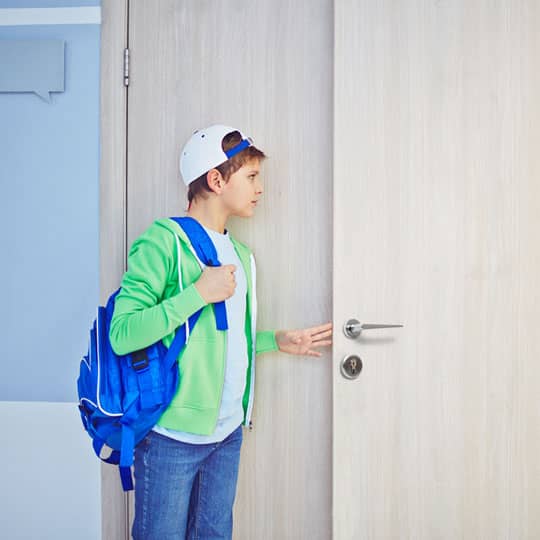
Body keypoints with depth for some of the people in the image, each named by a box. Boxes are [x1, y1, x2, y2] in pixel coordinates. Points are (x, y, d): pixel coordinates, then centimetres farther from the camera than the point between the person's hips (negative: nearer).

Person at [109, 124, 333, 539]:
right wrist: (198, 293, -23)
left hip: (228, 431, 8)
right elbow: (122, 335, -21)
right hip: (173, 433, -7)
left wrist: (278, 341, 9)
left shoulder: (240, 254, 12)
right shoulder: (164, 240, -14)